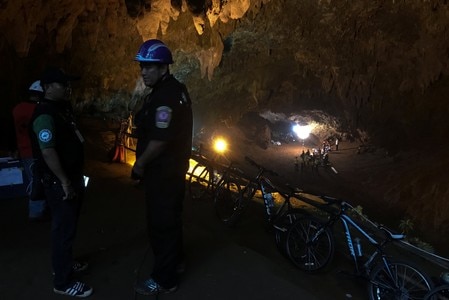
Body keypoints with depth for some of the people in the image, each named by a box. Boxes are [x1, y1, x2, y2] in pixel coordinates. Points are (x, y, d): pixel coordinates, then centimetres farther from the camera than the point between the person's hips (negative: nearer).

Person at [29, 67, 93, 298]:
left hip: (71, 177, 10)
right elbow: (47, 151, -26)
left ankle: (65, 263, 39)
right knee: (63, 229, -1)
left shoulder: (63, 108, 11)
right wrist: (64, 182, -23)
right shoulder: (45, 114, -20)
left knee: (68, 226, 21)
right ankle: (62, 282, 12)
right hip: (59, 182, -10)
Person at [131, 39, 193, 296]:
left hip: (163, 171, -10)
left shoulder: (165, 96, -24)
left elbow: (160, 139, -28)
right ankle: (176, 260, 42)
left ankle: (164, 279, 17)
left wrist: (140, 163, -13)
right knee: (170, 217, 23)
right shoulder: (175, 89, 10)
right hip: (172, 167, 10)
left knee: (161, 222, 2)